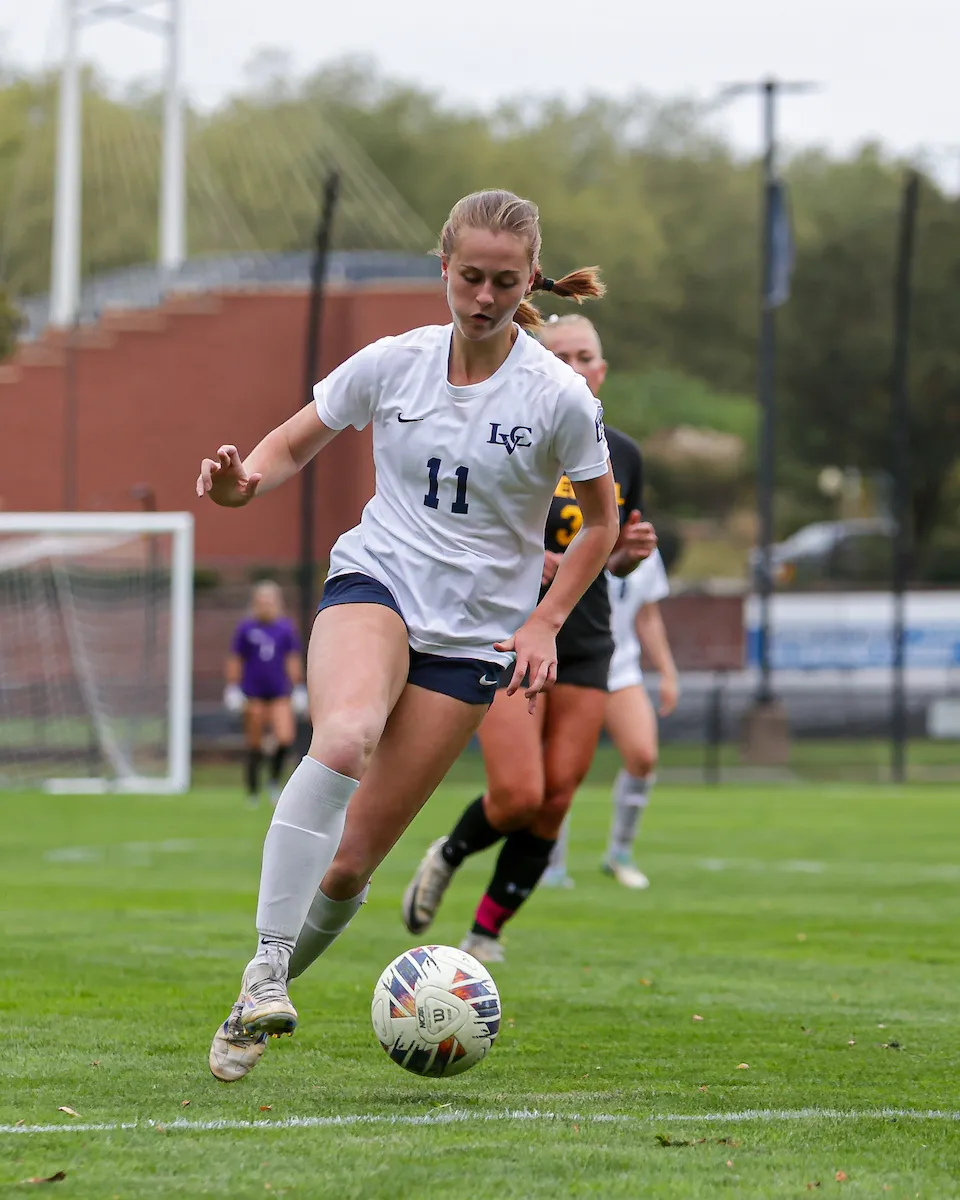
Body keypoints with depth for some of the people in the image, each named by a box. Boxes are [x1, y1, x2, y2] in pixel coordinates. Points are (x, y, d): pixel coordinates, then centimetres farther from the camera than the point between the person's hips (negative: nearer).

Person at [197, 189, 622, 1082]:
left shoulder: (558, 397, -6)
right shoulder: (394, 363, -1)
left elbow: (600, 522, 7)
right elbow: (293, 445, 10)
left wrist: (544, 624, -2)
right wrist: (243, 481, -12)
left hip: (476, 633, 0)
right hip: (373, 582, 0)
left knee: (351, 859, -5)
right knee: (344, 738, -36)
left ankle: (257, 1003, 19)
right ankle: (266, 969, -34)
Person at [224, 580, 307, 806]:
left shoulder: (285, 627, 5)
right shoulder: (246, 628, 0)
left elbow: (293, 660, 12)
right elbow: (235, 661, 5)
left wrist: (298, 688, 10)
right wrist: (232, 688, 1)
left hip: (280, 694, 1)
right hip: (254, 694, -1)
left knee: (285, 738, -15)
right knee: (254, 746, 1)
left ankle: (275, 780, 10)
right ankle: (252, 792, 14)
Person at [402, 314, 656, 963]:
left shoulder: (623, 455, 9)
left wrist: (631, 550, -3)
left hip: (585, 648, 5)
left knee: (555, 801, -2)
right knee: (518, 795, -16)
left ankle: (487, 934, 12)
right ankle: (446, 859, 17)